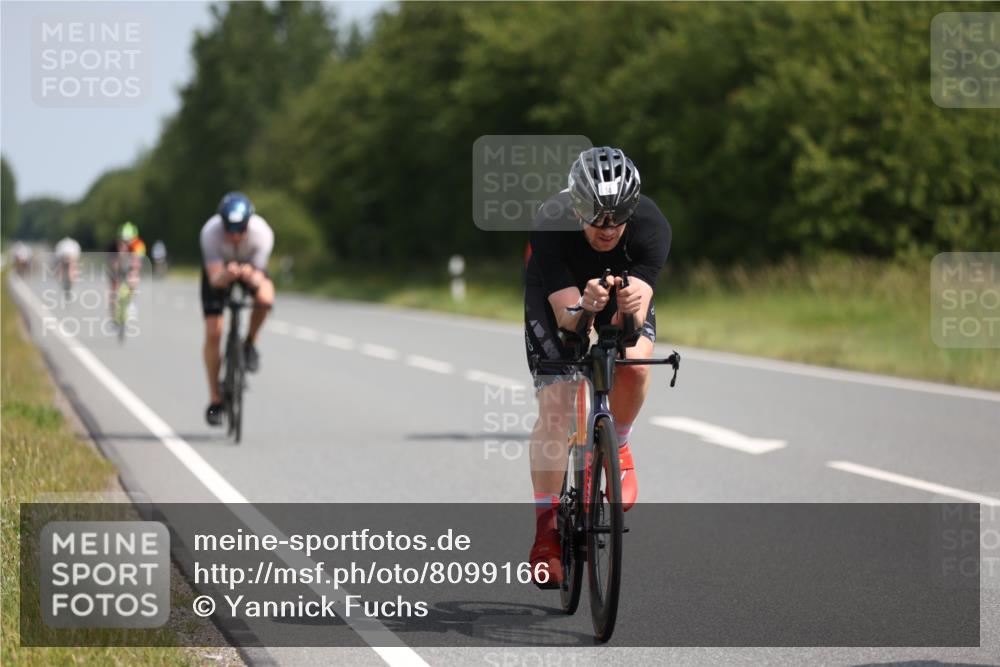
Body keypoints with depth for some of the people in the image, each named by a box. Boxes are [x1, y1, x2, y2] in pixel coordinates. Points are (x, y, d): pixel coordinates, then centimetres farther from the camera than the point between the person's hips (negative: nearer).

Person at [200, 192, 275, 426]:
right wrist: (227, 275, -60)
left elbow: (258, 279, -32)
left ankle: (250, 343, -3)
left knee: (265, 298, -34)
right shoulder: (210, 232, -36)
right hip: (219, 269, 0)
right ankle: (215, 400, 2)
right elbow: (215, 279, -38)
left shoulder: (262, 232, -34)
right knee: (213, 333, -11)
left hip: (251, 268, 0)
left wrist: (251, 276, -55)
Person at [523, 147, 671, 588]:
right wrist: (585, 307, -61)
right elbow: (566, 314, -38)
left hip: (623, 295, 1)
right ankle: (546, 531, -10)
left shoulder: (652, 226, -34)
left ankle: (617, 448, 2)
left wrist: (632, 310, -63)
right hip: (556, 298, -1)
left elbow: (635, 320, -40)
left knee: (633, 363, -29)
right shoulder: (550, 224, -36)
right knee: (554, 408, -16)